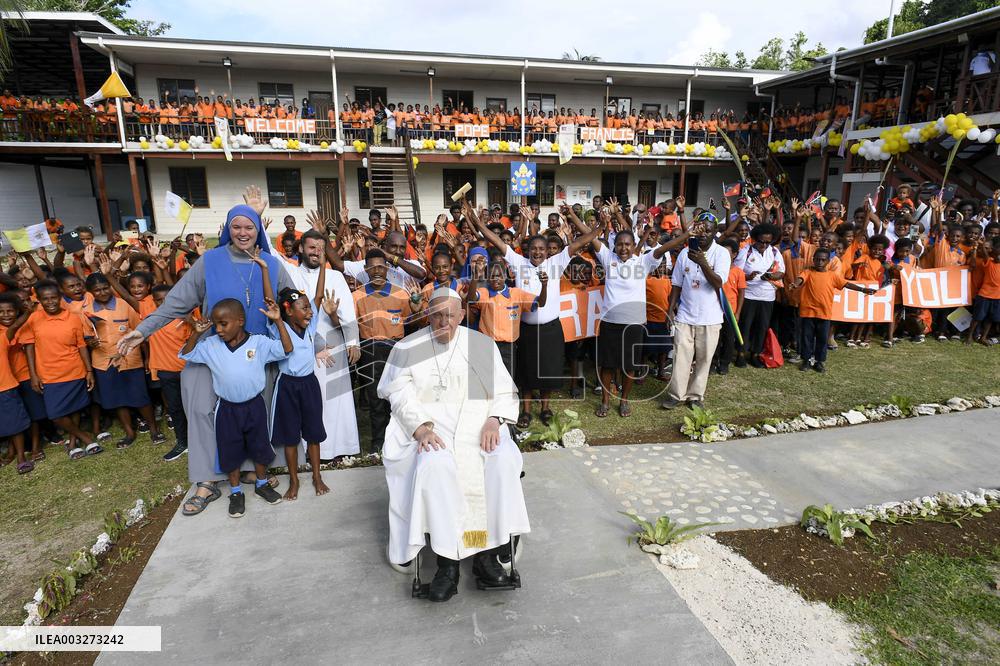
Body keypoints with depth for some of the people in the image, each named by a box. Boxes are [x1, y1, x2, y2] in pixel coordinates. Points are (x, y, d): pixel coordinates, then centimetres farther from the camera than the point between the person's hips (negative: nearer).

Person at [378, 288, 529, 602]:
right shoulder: (409, 347, 9)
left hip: (479, 427, 2)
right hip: (430, 429, -1)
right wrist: (421, 428, -17)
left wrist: (493, 421, -10)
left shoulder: (482, 345, 12)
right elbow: (400, 394, 0)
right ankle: (447, 562, -22)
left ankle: (486, 553, -16)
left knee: (503, 460, -28)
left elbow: (505, 391, 9)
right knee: (435, 466, -33)